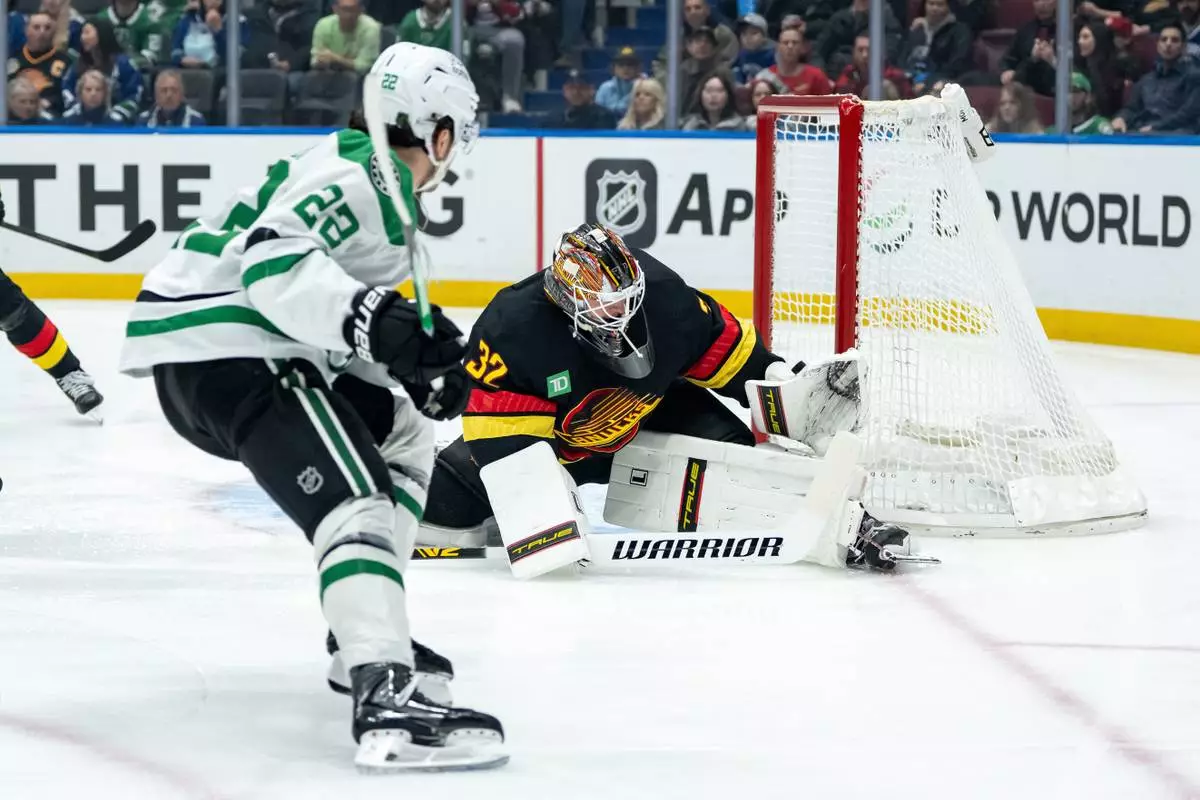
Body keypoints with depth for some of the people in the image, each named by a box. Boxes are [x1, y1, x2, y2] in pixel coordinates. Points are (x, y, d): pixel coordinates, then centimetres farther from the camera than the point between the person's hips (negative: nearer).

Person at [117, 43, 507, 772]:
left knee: (401, 435, 26)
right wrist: (375, 321, -35)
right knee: (355, 499, -26)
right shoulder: (365, 175, -11)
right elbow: (274, 263, -26)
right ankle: (385, 701, -44)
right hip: (219, 349, -11)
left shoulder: (371, 177, 22)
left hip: (235, 346, 11)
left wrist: (419, 369, 17)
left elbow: (328, 314, 26)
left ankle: (368, 630, 25)